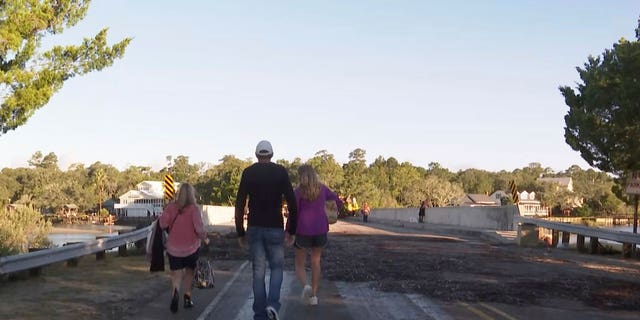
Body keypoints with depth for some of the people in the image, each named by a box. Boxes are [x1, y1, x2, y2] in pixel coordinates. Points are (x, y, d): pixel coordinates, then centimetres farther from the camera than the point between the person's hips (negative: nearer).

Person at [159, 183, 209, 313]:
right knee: (189, 271, 22)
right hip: (191, 247, -1)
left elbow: (163, 223, -9)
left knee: (176, 275, 3)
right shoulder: (194, 208, -10)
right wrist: (205, 238, 1)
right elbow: (199, 228, -16)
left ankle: (175, 292, -26)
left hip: (173, 248, 1)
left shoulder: (171, 206, -2)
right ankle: (187, 297, 21)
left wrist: (171, 228, 11)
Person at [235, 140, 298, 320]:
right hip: (275, 228, -1)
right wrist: (292, 231, 3)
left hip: (254, 228, 1)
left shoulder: (248, 173, 3)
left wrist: (240, 233, 6)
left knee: (258, 271, 8)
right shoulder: (281, 172, -1)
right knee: (276, 268, 12)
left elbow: (239, 205, 0)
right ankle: (273, 304, -10)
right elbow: (292, 203, -5)